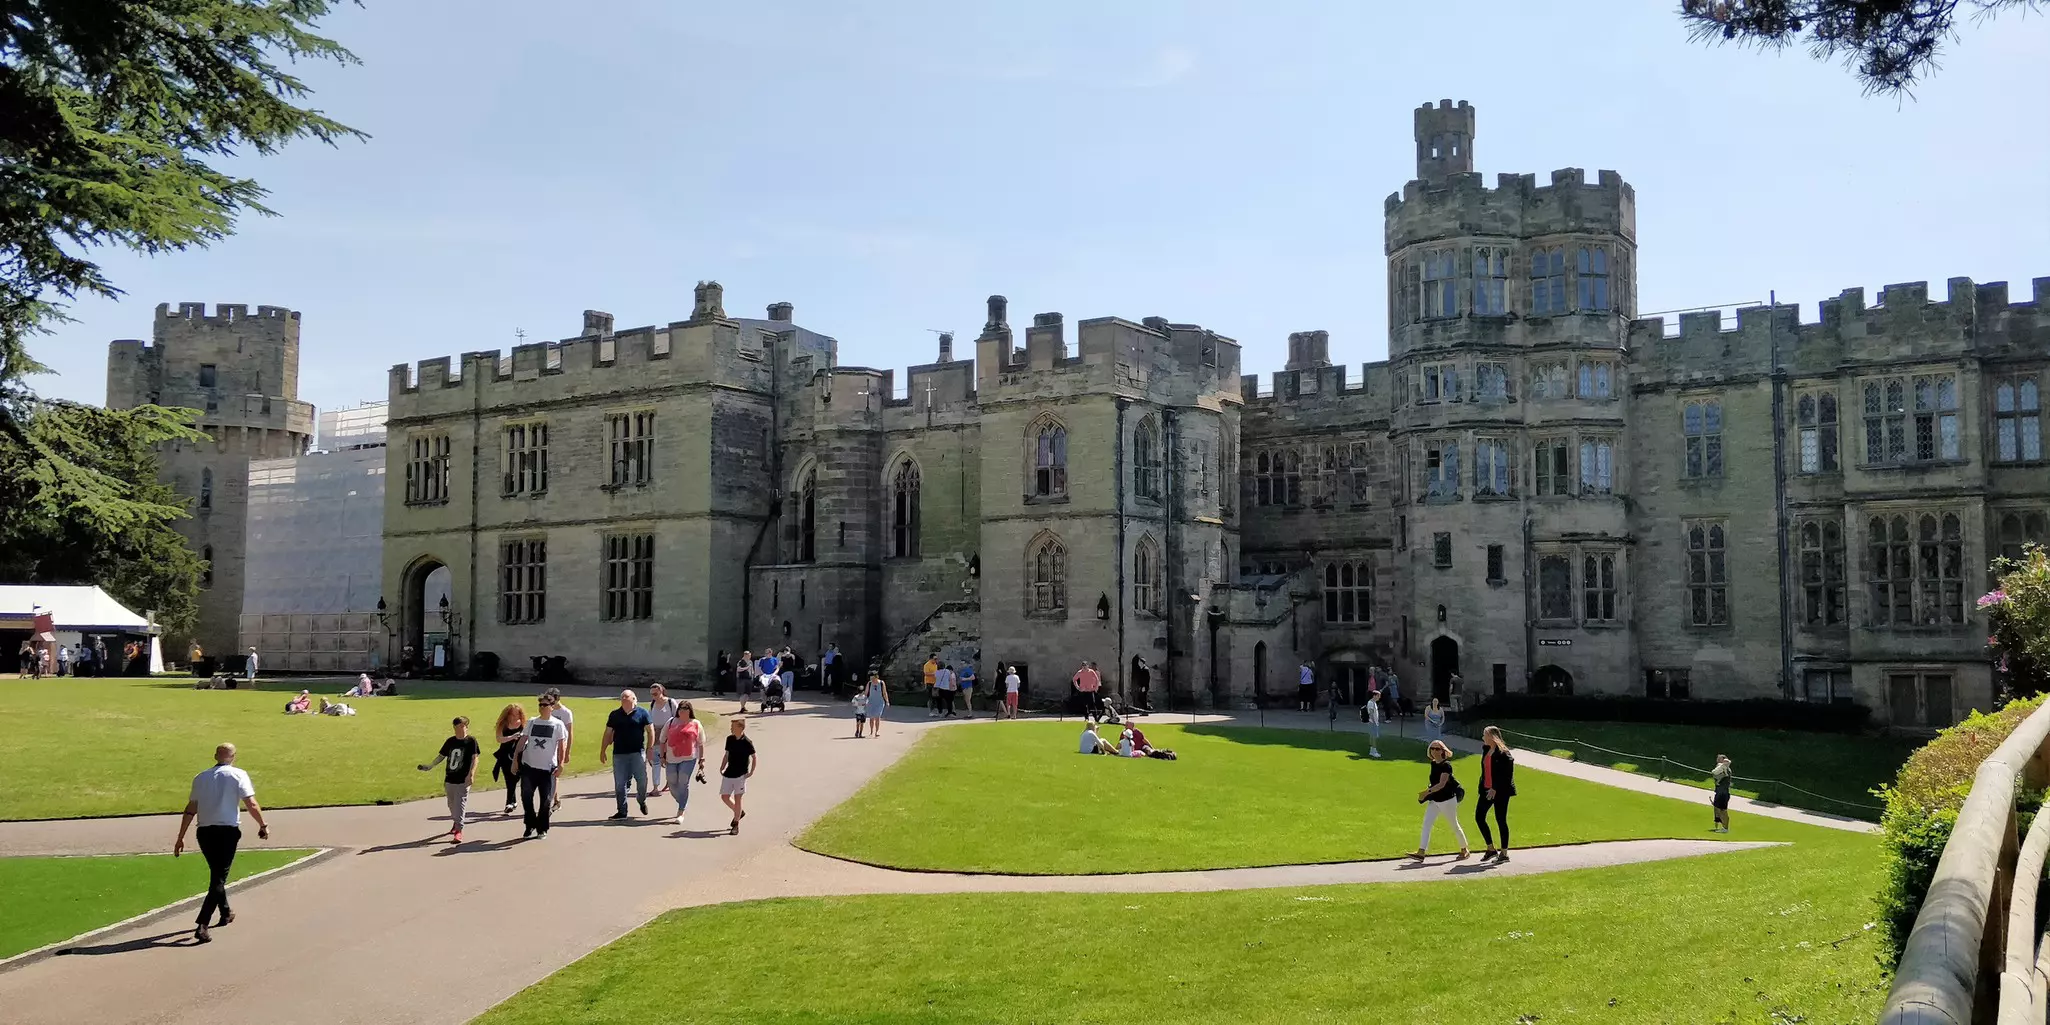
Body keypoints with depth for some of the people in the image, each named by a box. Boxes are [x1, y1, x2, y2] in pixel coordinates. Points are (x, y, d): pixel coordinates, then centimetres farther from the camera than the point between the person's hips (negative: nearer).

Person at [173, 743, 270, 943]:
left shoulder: (200, 778, 10)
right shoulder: (238, 775, -3)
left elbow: (190, 810, 9)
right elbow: (251, 804, -11)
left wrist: (181, 837, 13)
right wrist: (263, 826, 1)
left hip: (204, 832, 5)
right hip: (227, 831, -5)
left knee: (216, 874, 23)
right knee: (218, 879, -4)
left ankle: (225, 913, 38)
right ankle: (202, 925, -15)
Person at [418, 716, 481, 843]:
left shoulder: (471, 741, -6)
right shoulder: (450, 741, 7)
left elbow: (474, 758, -9)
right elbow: (441, 756, 16)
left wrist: (471, 774, -19)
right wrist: (430, 766, 6)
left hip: (463, 780, -5)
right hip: (450, 779, 5)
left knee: (460, 805, -10)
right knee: (452, 804, 17)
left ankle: (458, 830, -12)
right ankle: (455, 823, 39)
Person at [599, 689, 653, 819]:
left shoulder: (642, 713, 2)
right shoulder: (615, 715, 9)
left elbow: (650, 730, 1)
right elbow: (608, 734, 12)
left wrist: (649, 749, -5)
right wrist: (602, 751, 8)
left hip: (638, 752, -2)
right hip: (619, 754, 2)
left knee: (642, 780, -2)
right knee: (619, 784, 4)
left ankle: (641, 801, 26)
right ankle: (622, 811, 12)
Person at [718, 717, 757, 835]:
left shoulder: (747, 742, -12)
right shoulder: (729, 739, 4)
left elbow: (754, 757, -4)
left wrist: (751, 772, -8)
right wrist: (722, 768, 6)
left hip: (741, 774, -6)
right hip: (729, 773, 6)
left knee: (737, 798, -3)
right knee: (724, 797, 8)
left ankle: (736, 826, 5)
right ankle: (740, 812, 32)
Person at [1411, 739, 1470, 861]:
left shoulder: (1446, 765, -16)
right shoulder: (1433, 764, 8)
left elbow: (1442, 784, -26)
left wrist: (1427, 791, -33)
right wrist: (1429, 792, 12)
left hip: (1447, 800, -7)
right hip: (1434, 800, 7)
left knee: (1454, 825, 8)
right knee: (1426, 823, -6)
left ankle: (1464, 850, 28)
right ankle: (1422, 852, -12)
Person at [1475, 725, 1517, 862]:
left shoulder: (1503, 754, -16)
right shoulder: (1485, 749, 8)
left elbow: (1507, 775, -19)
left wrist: (1495, 789, -20)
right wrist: (1483, 786, 11)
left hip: (1500, 791, -8)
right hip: (1487, 789, 8)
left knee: (1501, 820, 0)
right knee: (1479, 817, 5)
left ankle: (1504, 853, 11)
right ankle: (1491, 849, 15)